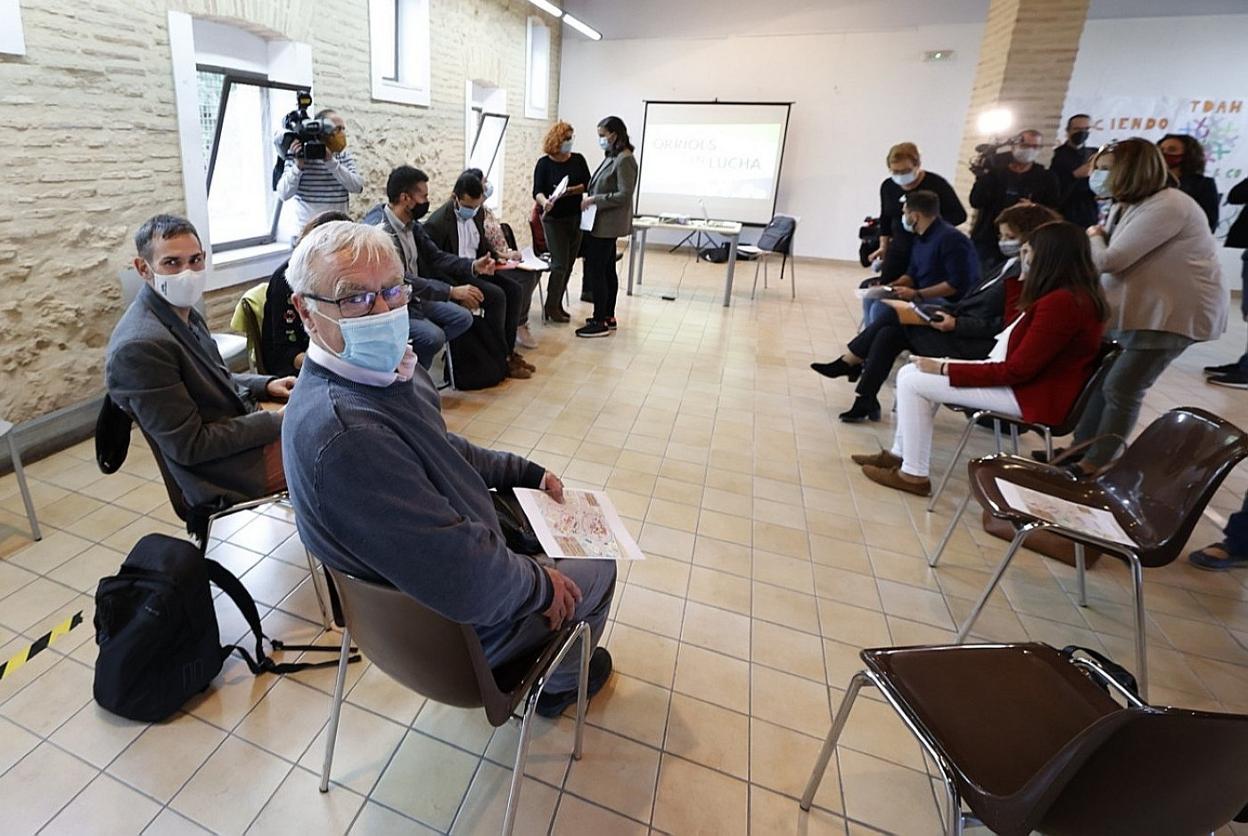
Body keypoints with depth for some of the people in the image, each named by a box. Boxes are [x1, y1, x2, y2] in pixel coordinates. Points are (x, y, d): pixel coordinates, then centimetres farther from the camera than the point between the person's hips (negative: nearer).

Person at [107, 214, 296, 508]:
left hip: (244, 425, 8)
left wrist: (265, 385, 1)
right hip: (230, 471, -8)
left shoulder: (181, 312, 4)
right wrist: (277, 421, -19)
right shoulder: (140, 345, -23)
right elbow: (189, 446, -21)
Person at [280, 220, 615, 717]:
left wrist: (527, 473, 6)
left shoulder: (389, 369, -9)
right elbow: (469, 587, -36)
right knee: (597, 571, 12)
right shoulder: (344, 434, -39)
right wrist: (542, 584, -18)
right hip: (462, 628, -8)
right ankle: (560, 682, 44)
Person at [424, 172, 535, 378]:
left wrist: (489, 259, -2)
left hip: (475, 269, 8)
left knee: (515, 289, -9)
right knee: (496, 295, -26)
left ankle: (509, 350, -3)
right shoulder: (437, 222, -18)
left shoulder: (477, 213, 5)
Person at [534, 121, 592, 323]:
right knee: (559, 264, -9)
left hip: (575, 217, 4)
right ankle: (551, 307, 3)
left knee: (569, 263, 6)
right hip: (554, 219, -4)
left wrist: (572, 190, -17)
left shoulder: (578, 160, 5)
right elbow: (537, 191, -10)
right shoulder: (544, 164, -4)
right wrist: (544, 201, -32)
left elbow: (588, 184, 1)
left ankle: (557, 304, 18)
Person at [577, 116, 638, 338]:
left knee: (595, 271, -7)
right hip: (603, 222, 10)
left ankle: (600, 322, -1)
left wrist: (594, 200, -17)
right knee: (607, 270, 14)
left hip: (607, 224, -10)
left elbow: (624, 195, -19)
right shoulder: (612, 157, 13)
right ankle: (608, 317, 23)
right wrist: (589, 195, 6)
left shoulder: (624, 160, -14)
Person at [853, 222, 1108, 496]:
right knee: (912, 372, 5)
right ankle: (901, 454, 12)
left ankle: (914, 475, -2)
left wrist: (945, 369, -18)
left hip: (1031, 394, -11)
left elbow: (1017, 370, -23)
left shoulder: (1061, 302, -24)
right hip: (1023, 378, 11)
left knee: (912, 381, -13)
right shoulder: (1075, 293, 9)